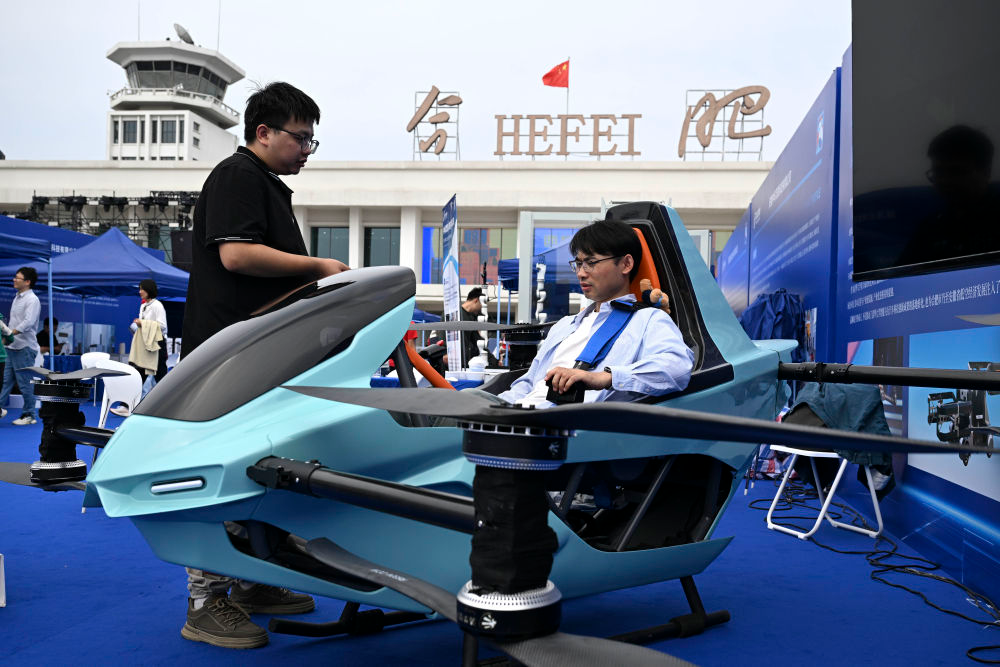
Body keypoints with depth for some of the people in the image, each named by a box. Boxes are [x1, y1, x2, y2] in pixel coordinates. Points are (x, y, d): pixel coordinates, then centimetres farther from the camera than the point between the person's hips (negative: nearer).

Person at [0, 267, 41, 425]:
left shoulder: (32, 300, -12)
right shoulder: (17, 298, 16)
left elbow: (28, 322, -22)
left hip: (24, 347, -9)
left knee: (25, 383, -2)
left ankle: (29, 415, 6)